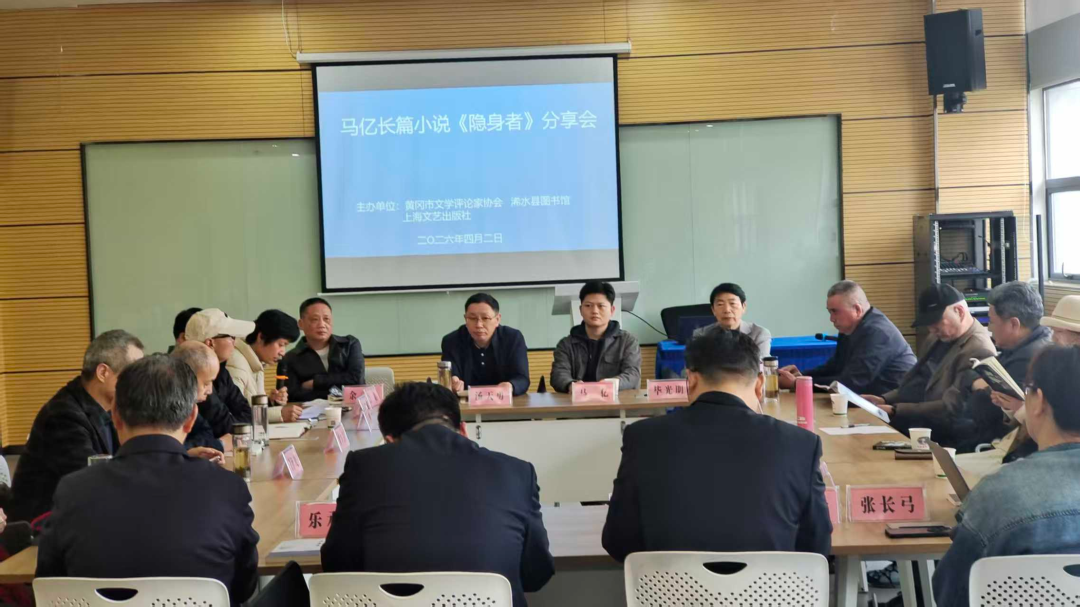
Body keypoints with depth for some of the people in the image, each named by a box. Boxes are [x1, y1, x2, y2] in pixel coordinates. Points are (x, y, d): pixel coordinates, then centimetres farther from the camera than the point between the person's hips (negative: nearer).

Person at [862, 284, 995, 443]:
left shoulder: (978, 351, -18)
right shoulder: (938, 338, 12)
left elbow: (950, 409, -22)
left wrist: (895, 410, -24)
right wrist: (884, 400, 0)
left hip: (942, 440, -9)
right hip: (917, 427, 9)